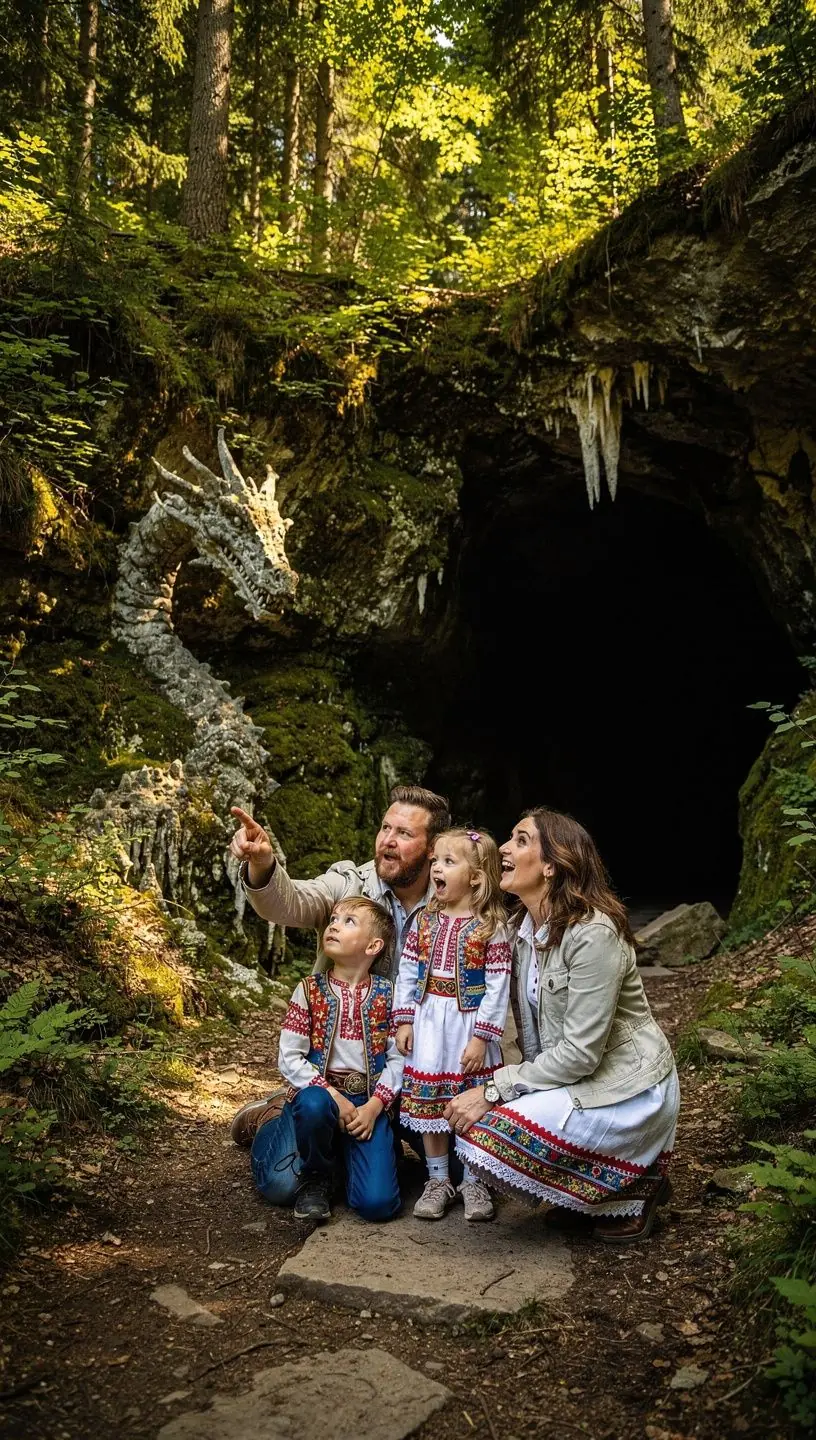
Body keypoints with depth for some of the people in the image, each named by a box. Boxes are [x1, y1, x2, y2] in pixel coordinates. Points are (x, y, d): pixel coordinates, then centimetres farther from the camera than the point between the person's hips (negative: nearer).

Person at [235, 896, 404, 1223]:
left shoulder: (386, 995, -1)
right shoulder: (309, 990, -3)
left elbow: (397, 1059, -2)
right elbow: (289, 1058, -7)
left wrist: (374, 1107, -15)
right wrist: (332, 1097, -17)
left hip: (367, 1101, 1)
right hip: (317, 1092, -1)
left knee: (378, 1204, -15)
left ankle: (343, 1150, 14)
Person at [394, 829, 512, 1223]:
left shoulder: (490, 927, -11)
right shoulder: (426, 921, 2)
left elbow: (498, 988, -12)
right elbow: (407, 973, 7)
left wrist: (481, 1037, -15)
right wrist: (403, 1021, 1)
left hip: (469, 1025, -4)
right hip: (429, 1024, 4)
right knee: (428, 1102, 10)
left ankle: (473, 1183, 24)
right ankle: (438, 1181, 25)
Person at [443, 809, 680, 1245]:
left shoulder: (593, 933, -24)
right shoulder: (525, 927, 2)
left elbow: (581, 1052, -25)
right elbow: (532, 1031, 8)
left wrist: (494, 1092, -22)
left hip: (626, 1093, -9)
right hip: (566, 1078, 9)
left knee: (483, 1135, -21)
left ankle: (629, 1193, -1)